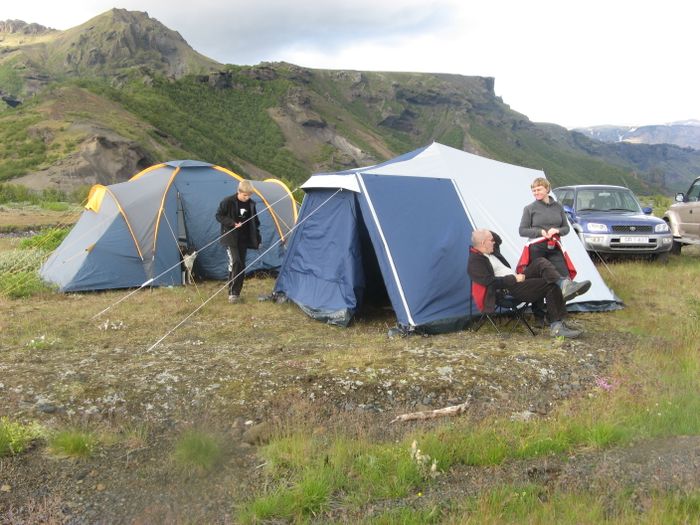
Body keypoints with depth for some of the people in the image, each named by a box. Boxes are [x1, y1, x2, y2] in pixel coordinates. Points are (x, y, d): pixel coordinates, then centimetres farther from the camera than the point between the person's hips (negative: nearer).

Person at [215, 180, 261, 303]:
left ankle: (236, 292, 15)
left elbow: (255, 222, 12)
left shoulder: (251, 204, 3)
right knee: (235, 262, -19)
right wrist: (232, 223, -19)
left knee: (241, 265, 5)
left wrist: (257, 239, 11)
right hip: (231, 237, -5)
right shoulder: (228, 201, -12)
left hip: (244, 239, 5)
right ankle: (232, 292, -12)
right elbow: (219, 216, -5)